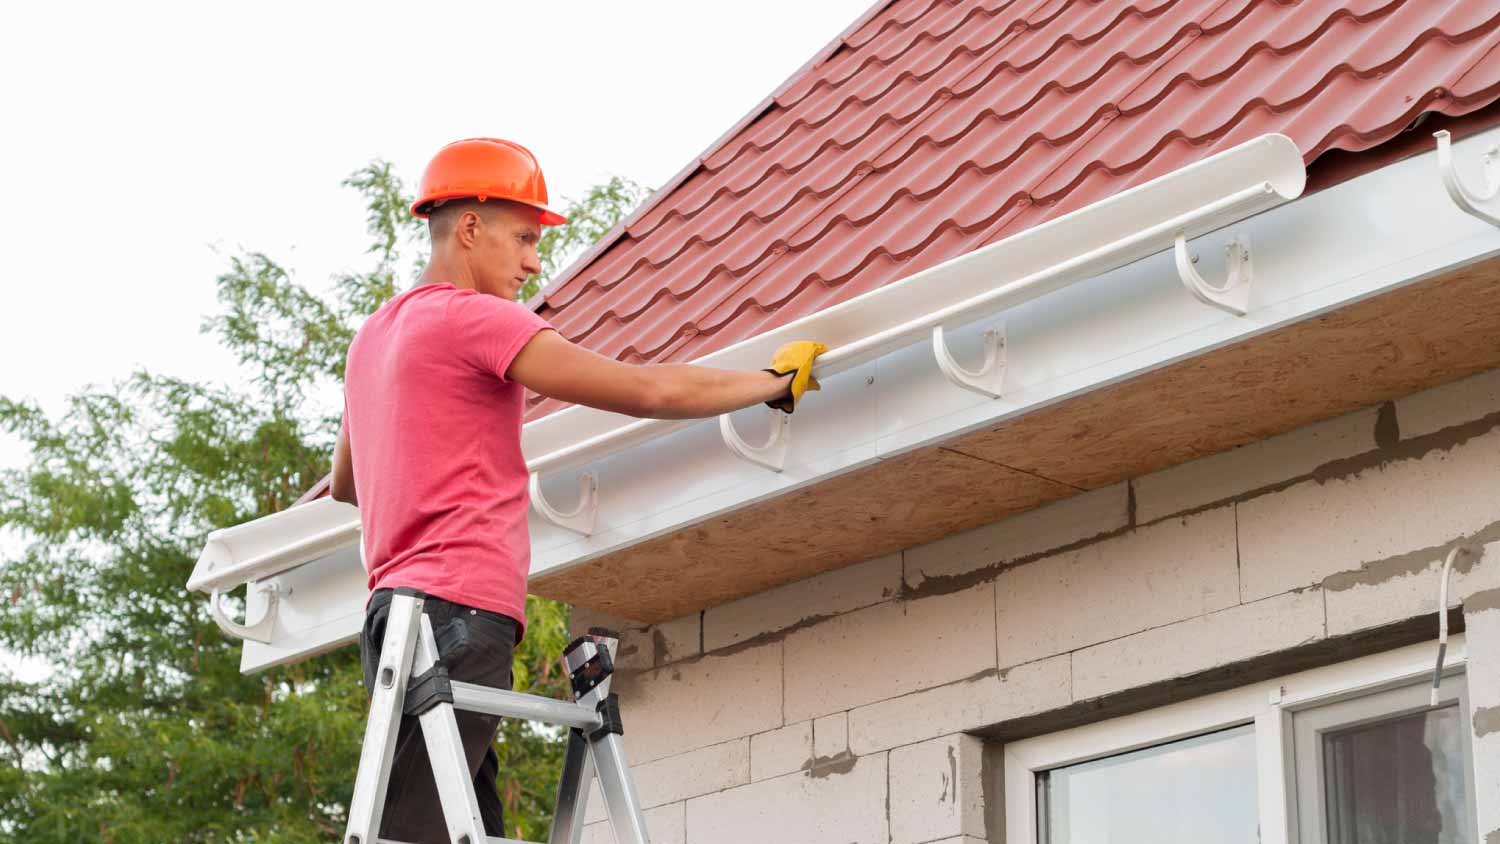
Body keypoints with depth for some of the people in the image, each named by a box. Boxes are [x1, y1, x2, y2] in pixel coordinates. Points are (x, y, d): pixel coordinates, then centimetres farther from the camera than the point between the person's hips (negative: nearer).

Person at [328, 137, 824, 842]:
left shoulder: (375, 335, 24)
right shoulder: (471, 316, -5)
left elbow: (344, 485, 39)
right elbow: (649, 391, -10)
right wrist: (777, 381, 4)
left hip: (400, 606, 10)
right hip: (459, 613, -10)